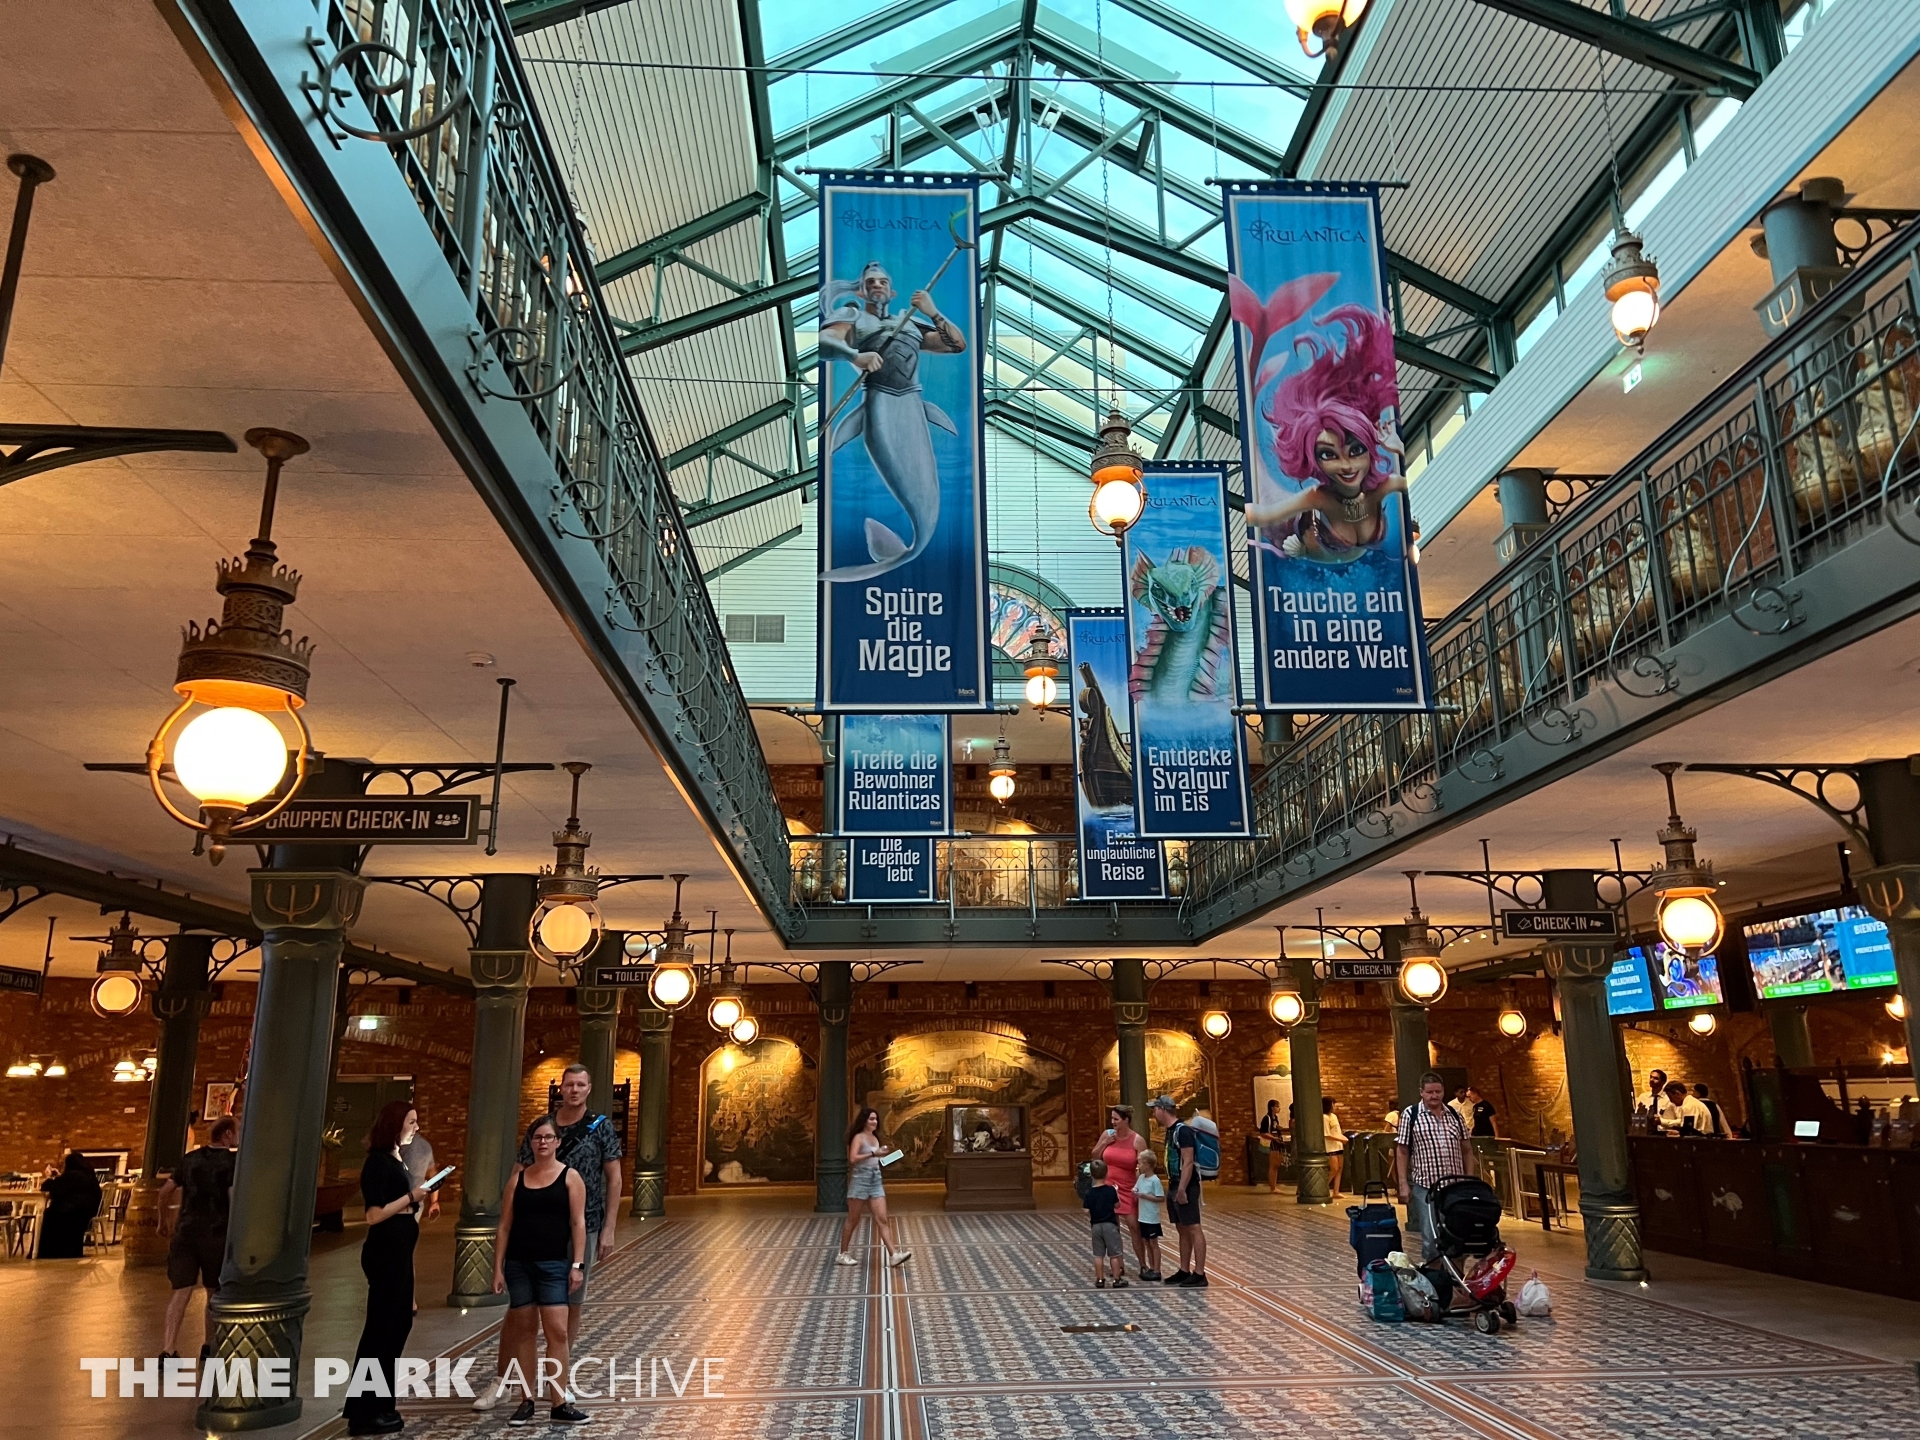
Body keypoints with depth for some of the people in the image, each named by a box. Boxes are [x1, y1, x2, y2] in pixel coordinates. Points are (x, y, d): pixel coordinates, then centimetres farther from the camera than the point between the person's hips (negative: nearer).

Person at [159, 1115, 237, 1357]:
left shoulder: (190, 1158, 10)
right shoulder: (232, 1161, -7)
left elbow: (165, 1192, 13)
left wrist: (163, 1221, 27)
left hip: (185, 1232, 4)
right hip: (216, 1235, -3)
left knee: (181, 1292, 2)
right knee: (214, 1292, 13)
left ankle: (168, 1350, -7)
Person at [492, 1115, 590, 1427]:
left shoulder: (570, 1176, 0)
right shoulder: (518, 1178, 8)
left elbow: (578, 1223, -3)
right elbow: (504, 1226, 8)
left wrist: (577, 1264, -10)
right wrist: (498, 1268, 2)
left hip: (554, 1263, -3)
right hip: (518, 1264, 3)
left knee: (557, 1330, -8)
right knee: (523, 1332, 7)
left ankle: (560, 1404, -1)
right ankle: (528, 1401, 17)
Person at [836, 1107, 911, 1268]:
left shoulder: (875, 1138, 15)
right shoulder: (858, 1137, -7)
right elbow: (852, 1158, -22)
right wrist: (873, 1154, -24)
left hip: (875, 1180, 6)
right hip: (860, 1179, -6)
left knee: (882, 1219, -3)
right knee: (853, 1220, 4)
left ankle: (893, 1255, -10)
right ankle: (843, 1254, 17)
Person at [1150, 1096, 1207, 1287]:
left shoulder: (1182, 1130, -16)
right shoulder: (1170, 1130, 14)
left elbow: (1188, 1162, -21)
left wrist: (1182, 1189, -24)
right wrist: (1175, 1188, 16)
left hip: (1186, 1186, -10)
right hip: (1175, 1185, 10)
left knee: (1193, 1228, -8)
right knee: (1182, 1230, 13)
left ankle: (1199, 1274, -7)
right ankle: (1184, 1271, 19)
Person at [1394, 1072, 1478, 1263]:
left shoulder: (1455, 1114, 8)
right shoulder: (1410, 1115, -3)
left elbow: (1466, 1150, 12)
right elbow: (1402, 1151, -2)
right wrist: (1403, 1184, -7)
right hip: (1425, 1187, -3)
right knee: (1431, 1239, 0)